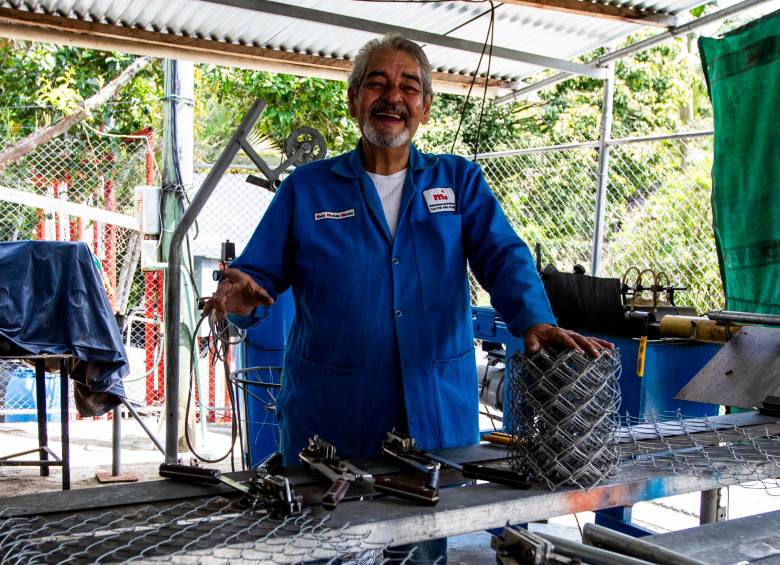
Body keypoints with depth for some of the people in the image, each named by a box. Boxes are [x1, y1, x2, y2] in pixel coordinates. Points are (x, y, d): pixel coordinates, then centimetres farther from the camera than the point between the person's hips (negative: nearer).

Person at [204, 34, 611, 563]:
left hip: (441, 417, 1)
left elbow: (504, 257, -5)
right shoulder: (306, 188, 5)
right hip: (332, 420, 0)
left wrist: (536, 320, -24)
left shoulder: (460, 180, 7)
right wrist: (243, 300, -22)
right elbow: (258, 274, 3)